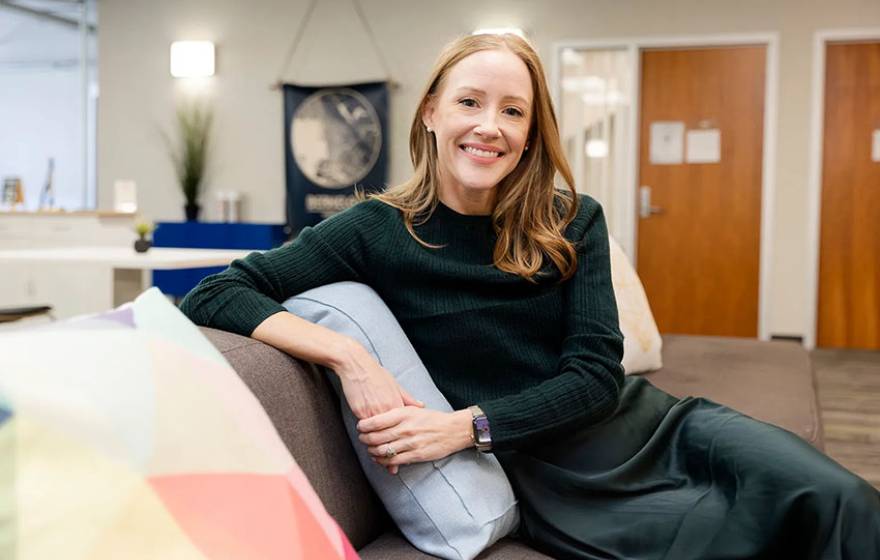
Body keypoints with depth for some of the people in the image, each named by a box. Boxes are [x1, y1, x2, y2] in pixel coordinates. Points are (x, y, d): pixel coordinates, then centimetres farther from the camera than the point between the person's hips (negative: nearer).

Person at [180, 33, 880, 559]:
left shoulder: (572, 222, 3)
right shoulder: (378, 232, -5)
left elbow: (595, 372, -4)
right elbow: (212, 296, -10)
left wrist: (467, 424, -19)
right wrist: (348, 355, -25)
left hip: (645, 425, 4)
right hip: (545, 471, -4)